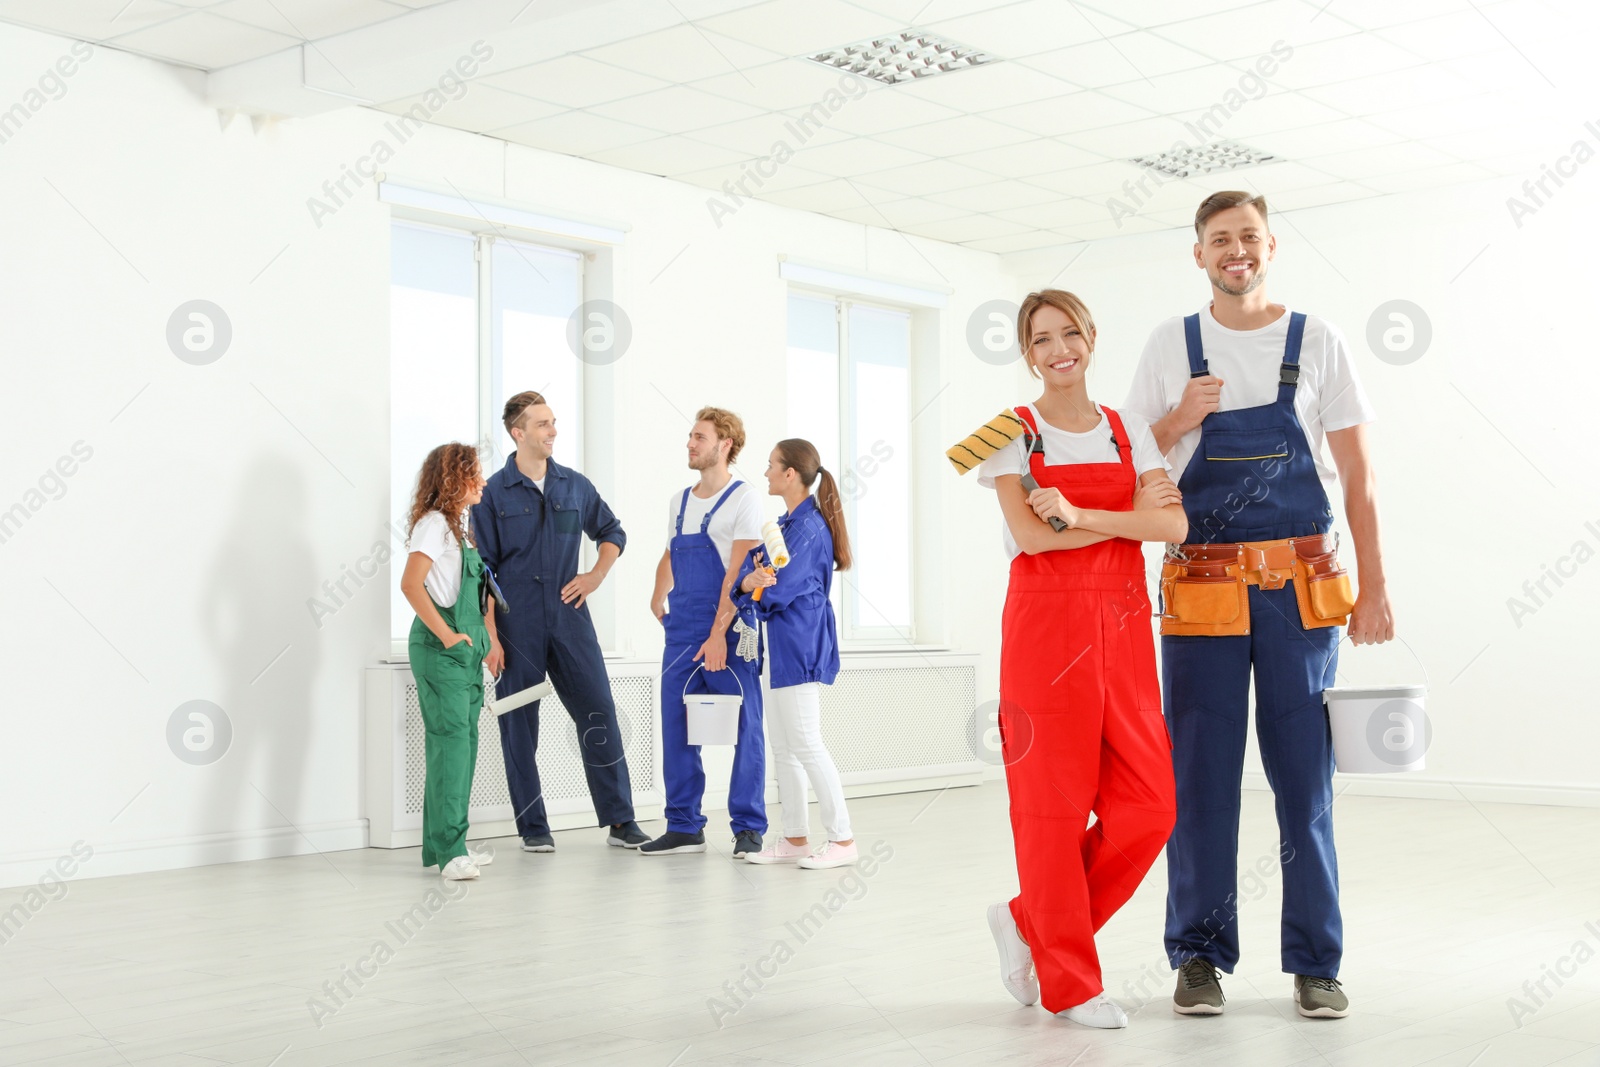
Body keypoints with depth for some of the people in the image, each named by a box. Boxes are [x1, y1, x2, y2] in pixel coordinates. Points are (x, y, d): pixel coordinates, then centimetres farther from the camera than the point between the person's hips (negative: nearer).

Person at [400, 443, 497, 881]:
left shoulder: (459, 526, 18)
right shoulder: (434, 523, -10)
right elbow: (411, 584, -22)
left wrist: (486, 640, 17)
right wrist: (446, 634, -20)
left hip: (464, 649, 10)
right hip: (440, 649, -10)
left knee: (462, 742, 10)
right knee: (450, 740, -12)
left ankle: (444, 846, 16)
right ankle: (450, 850, -12)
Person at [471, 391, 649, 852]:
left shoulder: (575, 485, 7)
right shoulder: (493, 493, -3)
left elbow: (612, 533, 23)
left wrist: (596, 575, 6)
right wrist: (490, 636, -9)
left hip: (570, 620, 3)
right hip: (518, 626, -3)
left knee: (599, 714, 0)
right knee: (519, 726, 3)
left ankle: (620, 821, 7)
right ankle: (533, 827, 13)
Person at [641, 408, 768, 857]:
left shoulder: (744, 498, -5)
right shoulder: (678, 502, 14)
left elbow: (738, 572, -13)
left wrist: (718, 634, -20)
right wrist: (658, 597, 11)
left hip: (728, 634, -6)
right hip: (681, 632, 6)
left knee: (744, 730, 0)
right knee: (676, 729, 7)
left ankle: (748, 828, 8)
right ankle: (684, 827, 16)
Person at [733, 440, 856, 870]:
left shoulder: (809, 526, -15)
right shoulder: (784, 523, 15)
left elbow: (779, 591, -20)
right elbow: (749, 565, 6)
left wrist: (757, 586, -3)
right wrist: (750, 580, -16)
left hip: (800, 643, -10)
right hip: (780, 642, 10)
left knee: (805, 742, -8)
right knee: (781, 744, 12)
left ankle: (842, 839, -2)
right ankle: (795, 837, 19)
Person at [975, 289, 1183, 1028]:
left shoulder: (1130, 433, 12)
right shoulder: (1013, 433, 1)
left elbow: (1172, 525, -5)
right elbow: (1031, 536, -13)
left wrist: (1080, 515, -16)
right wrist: (1128, 516, -7)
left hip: (1123, 627, 4)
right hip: (1046, 625, -4)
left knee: (1147, 807, 1)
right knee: (1054, 804, 0)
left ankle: (1028, 923, 20)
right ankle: (1068, 982, 14)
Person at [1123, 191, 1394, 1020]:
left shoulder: (1315, 341, 6)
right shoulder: (1171, 345, 8)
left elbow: (1357, 475, 5)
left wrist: (1374, 588, -1)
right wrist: (1182, 420, -9)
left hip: (1302, 588, 0)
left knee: (1305, 777, 2)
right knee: (1200, 777, 3)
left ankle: (1316, 963, 12)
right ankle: (1199, 955, 14)